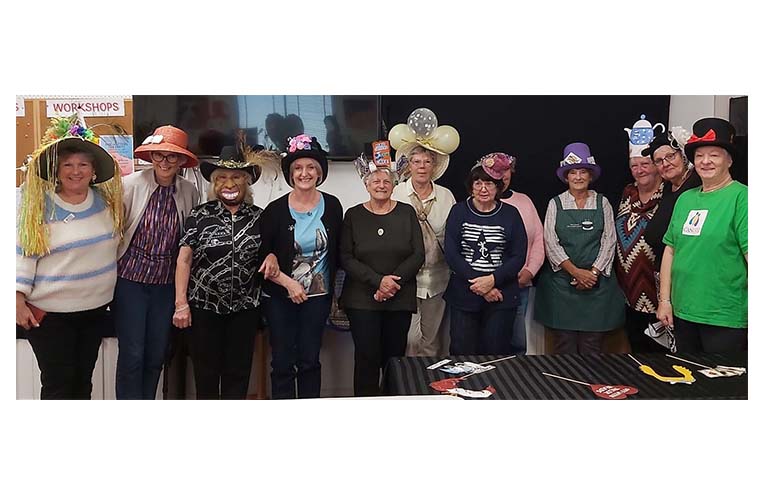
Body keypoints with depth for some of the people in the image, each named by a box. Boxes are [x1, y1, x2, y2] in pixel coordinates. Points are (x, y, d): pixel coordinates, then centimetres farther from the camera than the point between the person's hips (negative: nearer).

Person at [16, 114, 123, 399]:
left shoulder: (105, 200, 2)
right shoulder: (40, 207, -9)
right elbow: (23, 254, -7)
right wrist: (19, 299, -12)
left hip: (95, 309, 4)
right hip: (49, 314, -4)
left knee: (83, 381, 15)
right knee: (58, 385, 2)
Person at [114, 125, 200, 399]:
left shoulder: (190, 192, 0)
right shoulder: (131, 184, -9)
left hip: (166, 282, 3)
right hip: (129, 277, -3)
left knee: (156, 356, 11)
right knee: (132, 354, -1)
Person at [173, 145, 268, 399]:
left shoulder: (258, 216, 4)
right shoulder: (199, 215, -2)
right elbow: (184, 260, -3)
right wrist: (181, 304, -9)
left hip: (245, 307, 2)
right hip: (204, 306, -1)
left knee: (238, 374, 9)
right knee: (206, 374, 8)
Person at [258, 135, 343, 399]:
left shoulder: (332, 206, -1)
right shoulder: (275, 210, -6)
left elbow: (336, 251, 5)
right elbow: (262, 256, -4)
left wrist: (332, 290, -2)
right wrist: (289, 283, -14)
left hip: (318, 295, 1)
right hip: (280, 297, -1)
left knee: (309, 360, 7)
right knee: (282, 362, 5)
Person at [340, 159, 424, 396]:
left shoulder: (407, 213, 7)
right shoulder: (353, 215, 4)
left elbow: (418, 255, 1)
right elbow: (346, 258, -3)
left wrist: (394, 282, -12)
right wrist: (378, 280, -15)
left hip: (400, 298, 1)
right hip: (362, 299, -1)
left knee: (395, 357, 3)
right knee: (367, 357, -4)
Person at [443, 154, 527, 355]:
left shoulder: (510, 214, 4)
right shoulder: (458, 211, 4)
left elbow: (519, 256, 0)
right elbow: (451, 253, -4)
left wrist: (492, 280, -14)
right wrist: (476, 282, -12)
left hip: (501, 295, 0)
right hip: (463, 295, 0)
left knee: (497, 352, 3)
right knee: (462, 352, 4)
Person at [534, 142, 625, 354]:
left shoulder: (602, 203, 8)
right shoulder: (555, 204, 5)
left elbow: (609, 241, 2)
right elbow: (551, 243, -3)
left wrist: (594, 272, -10)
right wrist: (576, 272, -12)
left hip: (596, 282, 1)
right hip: (562, 281, -1)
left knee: (592, 344, 2)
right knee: (563, 344, 1)